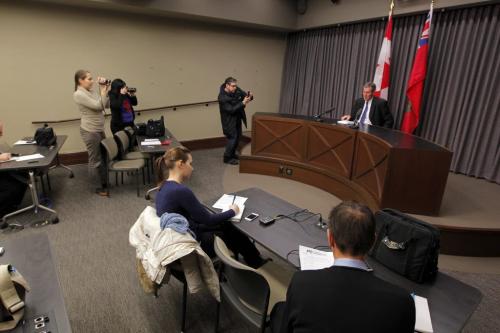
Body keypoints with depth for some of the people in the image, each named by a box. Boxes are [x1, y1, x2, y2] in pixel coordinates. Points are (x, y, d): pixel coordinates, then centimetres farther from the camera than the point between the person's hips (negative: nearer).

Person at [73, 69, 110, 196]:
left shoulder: (90, 92, 10)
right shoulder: (79, 94, -15)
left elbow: (106, 105, 9)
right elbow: (98, 106, -23)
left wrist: (105, 91, 0)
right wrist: (103, 90, -14)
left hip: (99, 129, 9)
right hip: (90, 131, -9)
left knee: (103, 156, 17)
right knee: (96, 159, 2)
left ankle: (105, 183, 30)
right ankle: (103, 186, 13)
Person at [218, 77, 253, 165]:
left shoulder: (236, 90, -8)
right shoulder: (222, 97, -26)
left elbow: (245, 95, 1)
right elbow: (231, 109, -27)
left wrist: (249, 96, -24)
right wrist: (243, 103, -35)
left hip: (238, 118, 7)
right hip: (229, 120, -7)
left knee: (238, 137, 17)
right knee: (232, 138, -2)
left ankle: (232, 154, 38)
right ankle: (227, 157, 17)